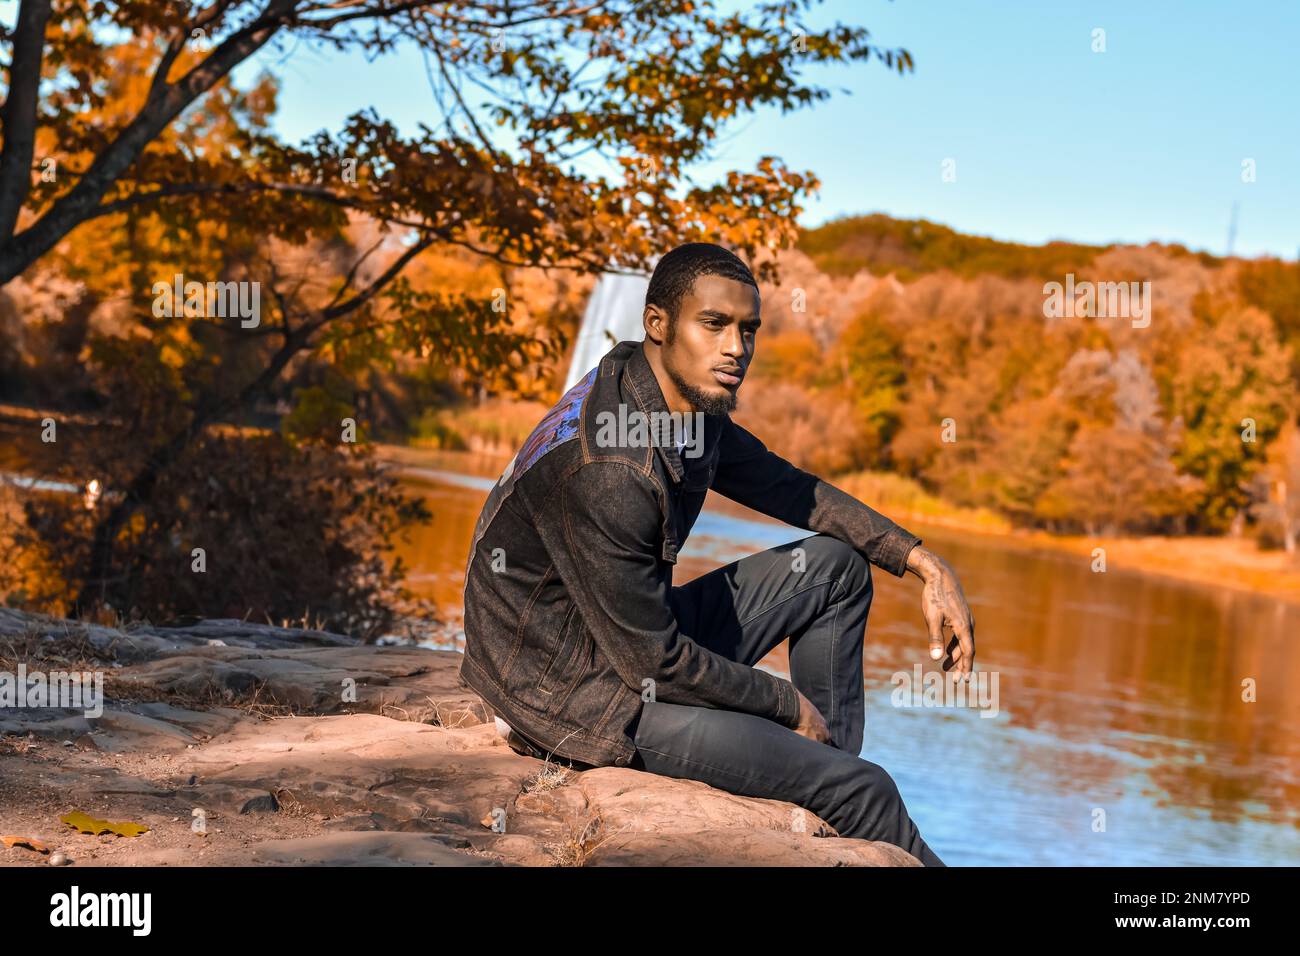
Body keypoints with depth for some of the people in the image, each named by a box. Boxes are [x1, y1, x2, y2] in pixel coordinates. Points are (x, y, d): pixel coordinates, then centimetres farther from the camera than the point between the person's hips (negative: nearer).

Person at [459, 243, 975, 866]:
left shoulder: (688, 400, -1)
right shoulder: (609, 473, -31)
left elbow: (787, 487, 14)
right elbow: (656, 665, -24)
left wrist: (925, 565, 7)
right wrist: (789, 705, -9)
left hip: (634, 635, 10)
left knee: (837, 565, 11)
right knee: (861, 789, -13)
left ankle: (828, 824, 12)